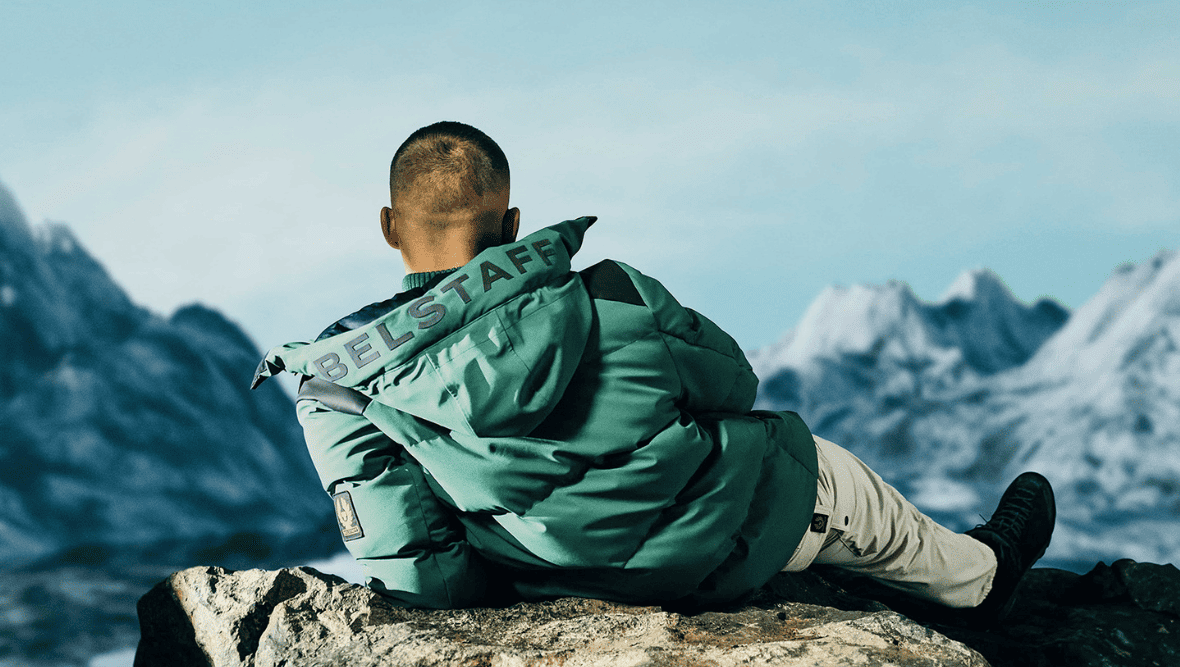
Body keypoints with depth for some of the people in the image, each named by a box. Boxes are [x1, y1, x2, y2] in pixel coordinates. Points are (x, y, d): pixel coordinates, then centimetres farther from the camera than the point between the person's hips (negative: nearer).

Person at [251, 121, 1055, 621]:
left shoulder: (338, 386, -15)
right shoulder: (604, 298, -19)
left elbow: (423, 578, -14)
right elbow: (734, 382, -1)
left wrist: (519, 568, 5)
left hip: (578, 584, 3)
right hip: (731, 541, -3)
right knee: (837, 482, 28)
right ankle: (979, 576, 56)